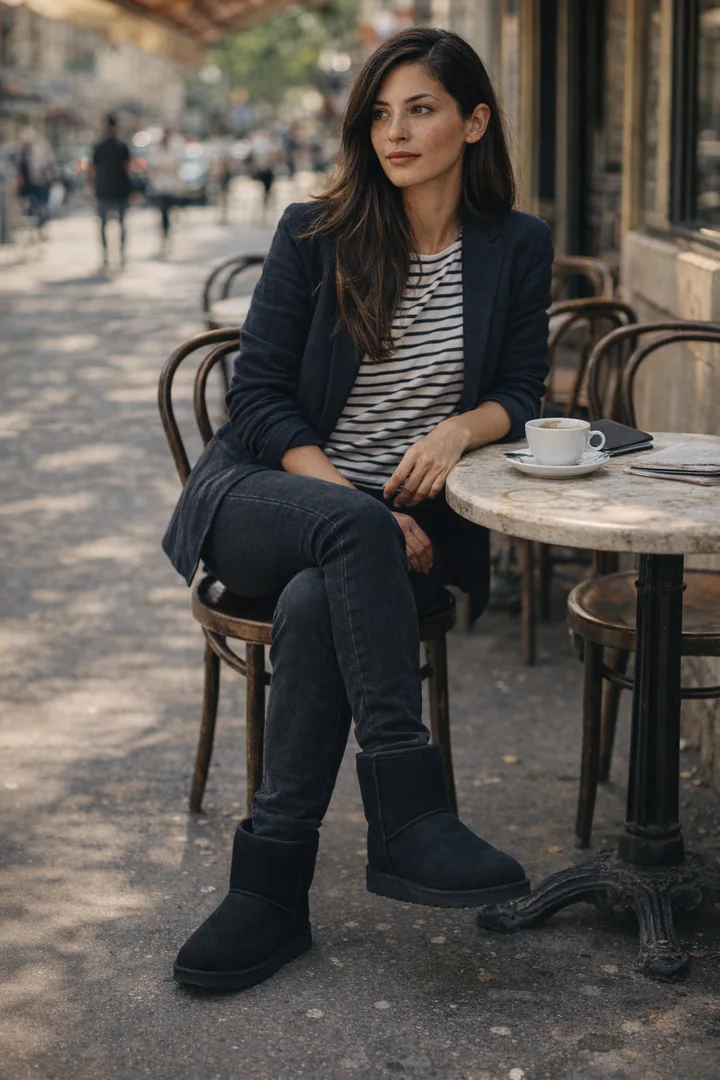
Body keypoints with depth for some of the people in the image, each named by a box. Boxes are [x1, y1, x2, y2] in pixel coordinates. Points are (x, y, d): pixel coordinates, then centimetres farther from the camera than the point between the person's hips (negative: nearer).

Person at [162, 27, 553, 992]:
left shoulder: (517, 247, 9)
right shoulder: (315, 235, 3)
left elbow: (522, 392, 11)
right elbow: (260, 396, -2)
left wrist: (460, 428, -14)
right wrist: (357, 505, -15)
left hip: (406, 525, 1)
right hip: (264, 504, 0)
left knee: (315, 606, -34)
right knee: (353, 532, -37)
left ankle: (272, 886, -28)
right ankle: (408, 815, -39)